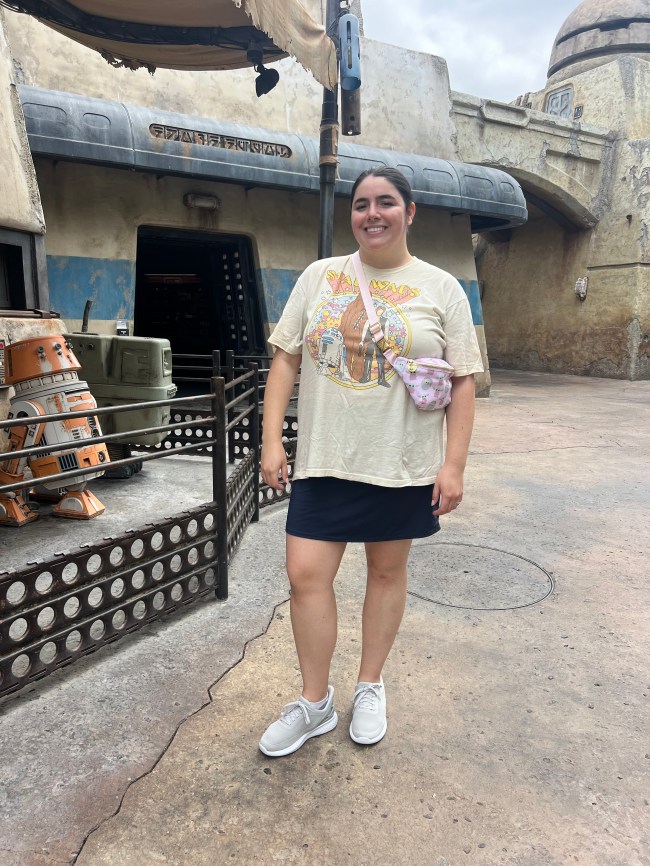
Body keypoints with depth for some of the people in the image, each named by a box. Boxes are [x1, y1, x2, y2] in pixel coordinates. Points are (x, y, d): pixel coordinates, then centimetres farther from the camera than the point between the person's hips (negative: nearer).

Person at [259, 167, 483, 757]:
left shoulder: (441, 289, 0)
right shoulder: (319, 277, 6)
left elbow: (463, 381, -1)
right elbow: (286, 358, 5)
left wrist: (454, 465, -8)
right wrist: (272, 440, -2)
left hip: (402, 464, -1)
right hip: (323, 459, 2)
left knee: (387, 572, 12)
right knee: (306, 575, 0)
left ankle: (370, 687, 35)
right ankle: (315, 704, 22)